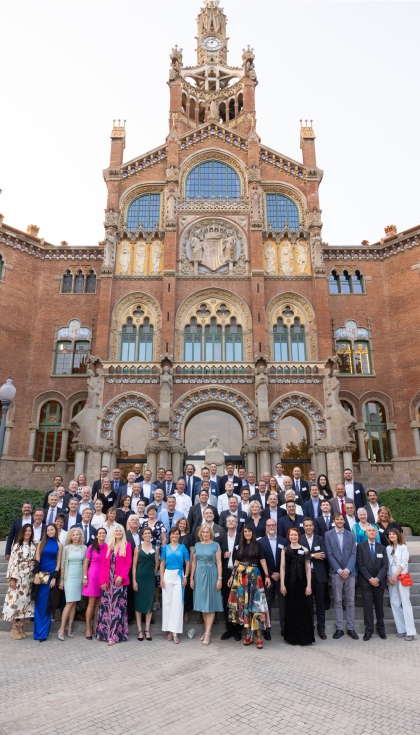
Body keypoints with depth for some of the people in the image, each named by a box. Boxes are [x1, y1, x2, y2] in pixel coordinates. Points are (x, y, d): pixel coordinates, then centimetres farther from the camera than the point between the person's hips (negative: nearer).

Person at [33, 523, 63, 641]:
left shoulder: (58, 545, 5)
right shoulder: (41, 543, 5)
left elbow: (58, 562, 3)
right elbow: (37, 559, -2)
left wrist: (54, 578, -6)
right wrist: (36, 575, -13)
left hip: (51, 575, 0)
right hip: (41, 574, 0)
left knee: (48, 604, 2)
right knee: (40, 604, 2)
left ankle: (43, 633, 9)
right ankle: (38, 632, 10)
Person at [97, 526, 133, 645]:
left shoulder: (127, 545, 1)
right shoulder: (109, 546, 9)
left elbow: (128, 563, -4)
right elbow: (104, 564, 6)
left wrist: (121, 576, -15)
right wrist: (103, 580, -1)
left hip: (120, 581, -3)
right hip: (108, 581, 3)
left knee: (117, 606, -2)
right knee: (106, 606, 6)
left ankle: (114, 635, 4)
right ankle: (105, 632, 18)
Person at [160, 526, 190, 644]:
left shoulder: (183, 547, 3)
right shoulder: (165, 548, 6)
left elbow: (187, 563, 4)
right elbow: (162, 564, 6)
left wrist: (185, 577, -4)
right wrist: (161, 578, -2)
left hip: (179, 576, -1)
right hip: (167, 576, 1)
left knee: (177, 602, -4)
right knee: (167, 602, 4)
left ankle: (175, 631, -1)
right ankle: (169, 630, 14)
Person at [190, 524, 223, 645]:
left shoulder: (215, 545, -4)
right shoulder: (197, 545, 6)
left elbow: (219, 563, -5)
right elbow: (194, 562, 9)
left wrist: (219, 578, -11)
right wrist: (191, 577, 5)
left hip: (211, 575, -4)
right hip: (199, 575, 4)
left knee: (210, 603, -1)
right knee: (202, 603, 9)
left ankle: (207, 633, 1)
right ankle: (207, 630, 19)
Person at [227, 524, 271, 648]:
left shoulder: (257, 545, 0)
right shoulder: (241, 546, 10)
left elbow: (262, 560, -3)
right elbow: (236, 562, 12)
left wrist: (267, 576, -9)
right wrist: (232, 576, 8)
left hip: (254, 577, -3)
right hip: (241, 577, 4)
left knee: (256, 604, -6)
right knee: (243, 604, 4)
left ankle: (258, 635, -2)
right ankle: (248, 633, 13)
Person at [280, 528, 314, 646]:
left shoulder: (304, 550, 1)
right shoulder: (285, 550, 2)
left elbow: (308, 569, 1)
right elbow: (282, 568, 0)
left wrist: (309, 585, -5)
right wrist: (282, 584, -5)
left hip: (302, 583, 0)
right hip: (289, 583, 0)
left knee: (303, 610, 4)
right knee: (291, 610, 7)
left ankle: (304, 637, 17)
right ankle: (292, 637, 19)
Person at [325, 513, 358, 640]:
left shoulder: (350, 535, 8)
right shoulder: (328, 535, 1)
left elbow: (353, 554, 2)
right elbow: (329, 554, -3)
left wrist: (347, 569, -10)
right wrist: (339, 570, -10)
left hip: (349, 572, 2)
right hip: (336, 573, -2)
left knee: (350, 601, 6)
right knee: (338, 601, 4)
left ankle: (351, 628, 16)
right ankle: (339, 628, 12)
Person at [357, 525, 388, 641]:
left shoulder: (382, 547, 9)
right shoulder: (361, 546, 1)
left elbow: (385, 565, 0)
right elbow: (360, 564, -5)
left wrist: (377, 579, -12)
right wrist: (370, 578, -13)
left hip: (379, 581, 2)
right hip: (365, 581, -2)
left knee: (379, 606, 9)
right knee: (367, 606, -2)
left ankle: (381, 629, 23)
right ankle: (368, 630, 5)